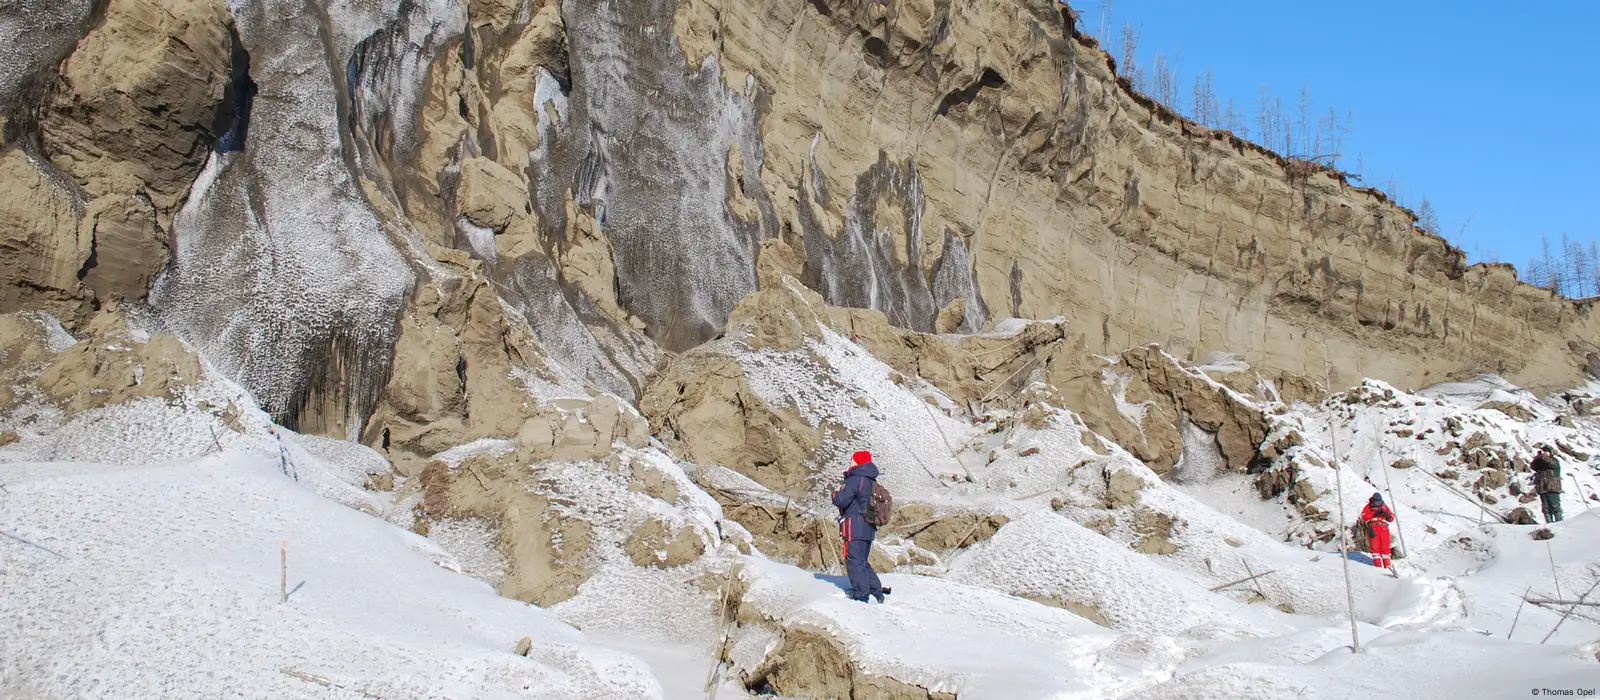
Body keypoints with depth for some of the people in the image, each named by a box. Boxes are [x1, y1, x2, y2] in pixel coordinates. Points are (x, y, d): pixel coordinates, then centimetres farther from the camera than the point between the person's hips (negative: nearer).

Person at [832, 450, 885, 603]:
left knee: (854, 562, -5)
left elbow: (841, 500, -19)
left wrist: (836, 493, 3)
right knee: (862, 562, 18)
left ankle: (861, 596, -8)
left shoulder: (855, 480, -14)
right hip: (869, 529, 9)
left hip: (855, 529, -9)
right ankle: (876, 591, 17)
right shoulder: (872, 481, 15)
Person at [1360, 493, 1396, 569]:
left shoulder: (1384, 507, 18)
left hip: (1384, 528, 2)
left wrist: (1386, 514, -9)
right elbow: (1363, 516, -3)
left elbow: (1391, 519, 12)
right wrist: (1374, 514, -13)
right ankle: (1378, 565, -9)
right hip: (1373, 528, -2)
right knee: (1375, 547, -8)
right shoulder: (1368, 507, 12)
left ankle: (1387, 565, 2)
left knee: (1385, 547, -1)